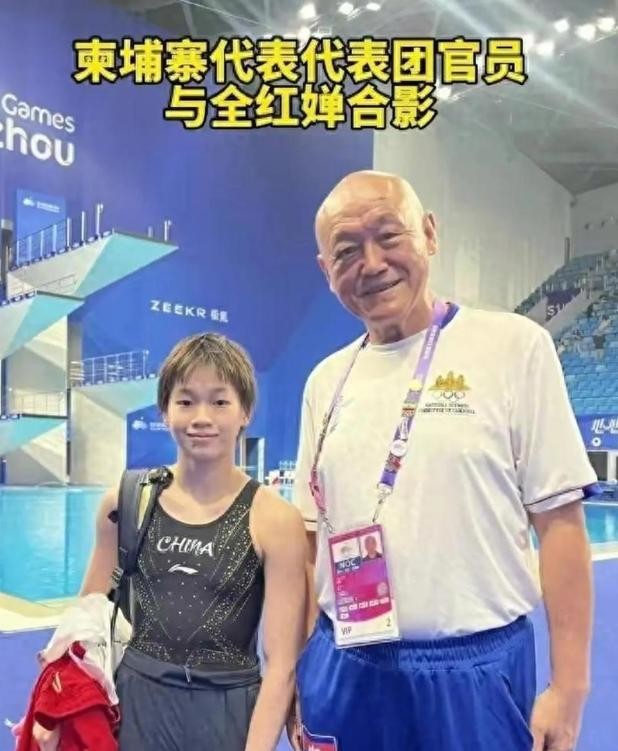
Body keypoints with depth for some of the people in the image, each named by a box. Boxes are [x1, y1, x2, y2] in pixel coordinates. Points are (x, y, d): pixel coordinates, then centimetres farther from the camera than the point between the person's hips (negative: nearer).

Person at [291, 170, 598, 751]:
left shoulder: (514, 345, -8)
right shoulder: (326, 380, 4)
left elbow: (560, 521, -8)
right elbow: (310, 534, 10)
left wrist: (569, 686, -10)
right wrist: (294, 672, 9)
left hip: (474, 673, -3)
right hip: (341, 671, 4)